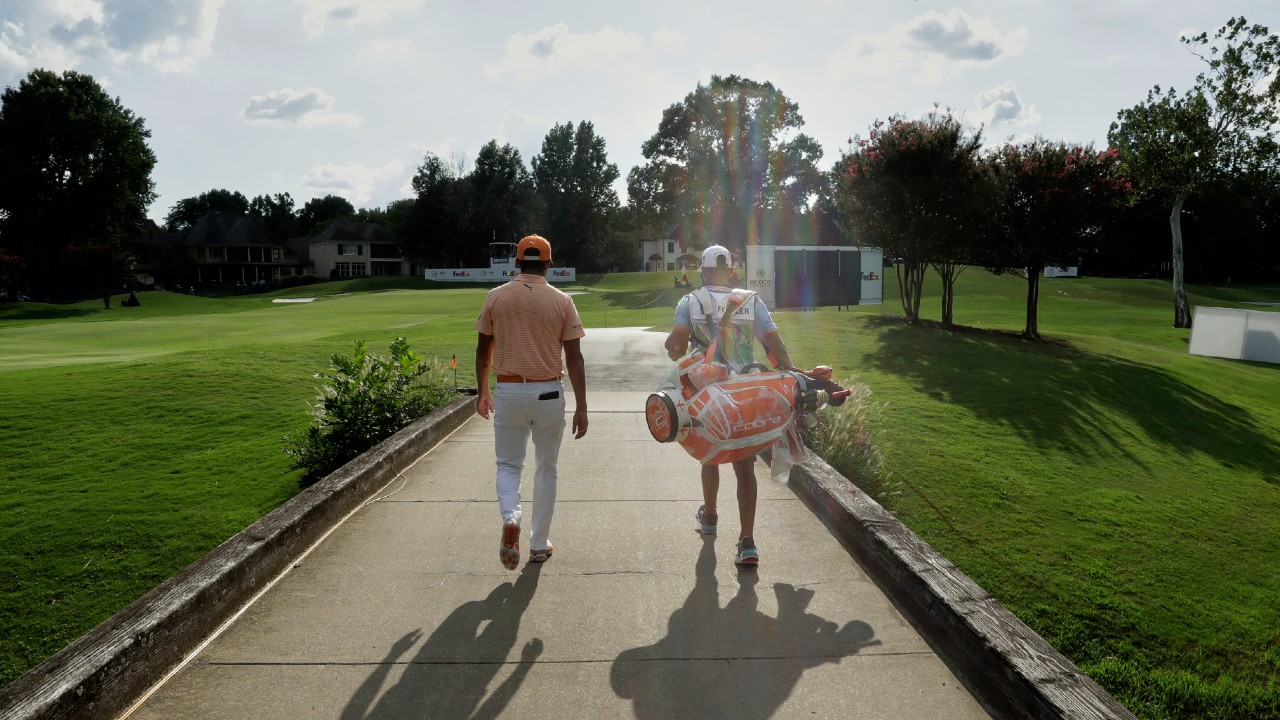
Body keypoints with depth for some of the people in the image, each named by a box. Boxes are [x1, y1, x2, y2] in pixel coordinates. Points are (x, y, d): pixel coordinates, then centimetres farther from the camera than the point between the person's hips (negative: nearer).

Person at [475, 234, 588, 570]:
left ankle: (510, 518, -14)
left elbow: (483, 350, 6)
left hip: (508, 392, 0)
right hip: (548, 393, 0)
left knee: (508, 464, 14)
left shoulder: (496, 297, 0)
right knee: (545, 469, 14)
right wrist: (581, 407, -2)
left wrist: (482, 391, 19)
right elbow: (574, 357, -6)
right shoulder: (561, 301, -4)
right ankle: (539, 544, 21)